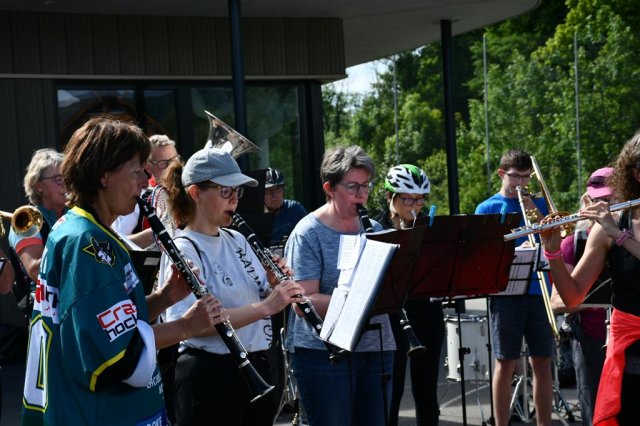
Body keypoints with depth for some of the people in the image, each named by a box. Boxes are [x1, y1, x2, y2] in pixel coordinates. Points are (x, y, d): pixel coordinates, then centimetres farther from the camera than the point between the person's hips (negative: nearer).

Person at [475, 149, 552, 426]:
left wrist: (535, 211, -9)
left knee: (542, 362, 4)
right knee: (506, 363, -2)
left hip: (537, 291, 3)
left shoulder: (538, 203, 14)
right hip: (505, 292, -3)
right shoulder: (487, 208, 5)